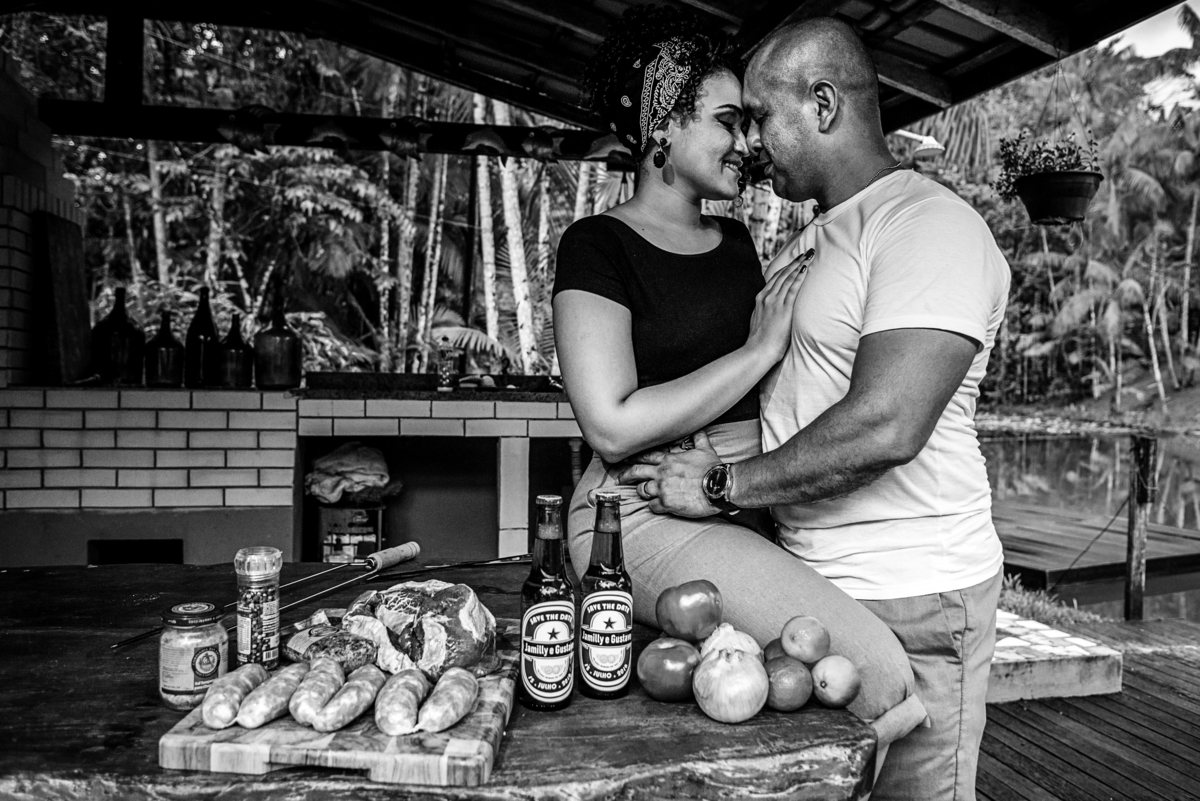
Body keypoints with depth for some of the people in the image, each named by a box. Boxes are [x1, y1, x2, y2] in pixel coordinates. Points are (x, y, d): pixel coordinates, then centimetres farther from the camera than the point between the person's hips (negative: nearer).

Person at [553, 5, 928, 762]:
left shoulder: (735, 239, 17)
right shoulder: (599, 245, -6)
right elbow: (614, 429, -16)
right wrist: (759, 349, -12)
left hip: (747, 509, 8)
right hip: (648, 518, -7)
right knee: (873, 672, -21)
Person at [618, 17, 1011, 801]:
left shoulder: (931, 226, -14)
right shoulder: (818, 239, 16)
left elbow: (885, 427, -26)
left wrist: (725, 484, -17)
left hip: (910, 603, -8)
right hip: (816, 585, 8)